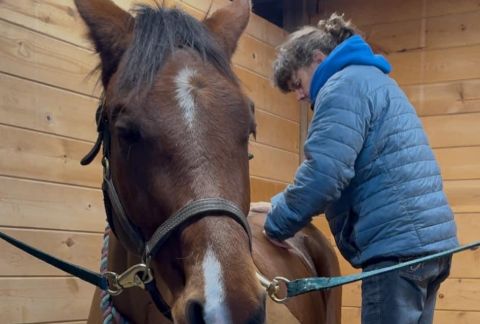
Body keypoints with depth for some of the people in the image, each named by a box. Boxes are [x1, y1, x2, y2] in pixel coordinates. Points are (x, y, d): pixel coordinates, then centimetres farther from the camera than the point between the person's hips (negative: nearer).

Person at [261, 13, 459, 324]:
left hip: (398, 244, -10)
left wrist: (278, 224, -4)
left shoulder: (343, 85, -6)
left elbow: (323, 174, -18)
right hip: (428, 239, 10)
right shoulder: (373, 80, 26)